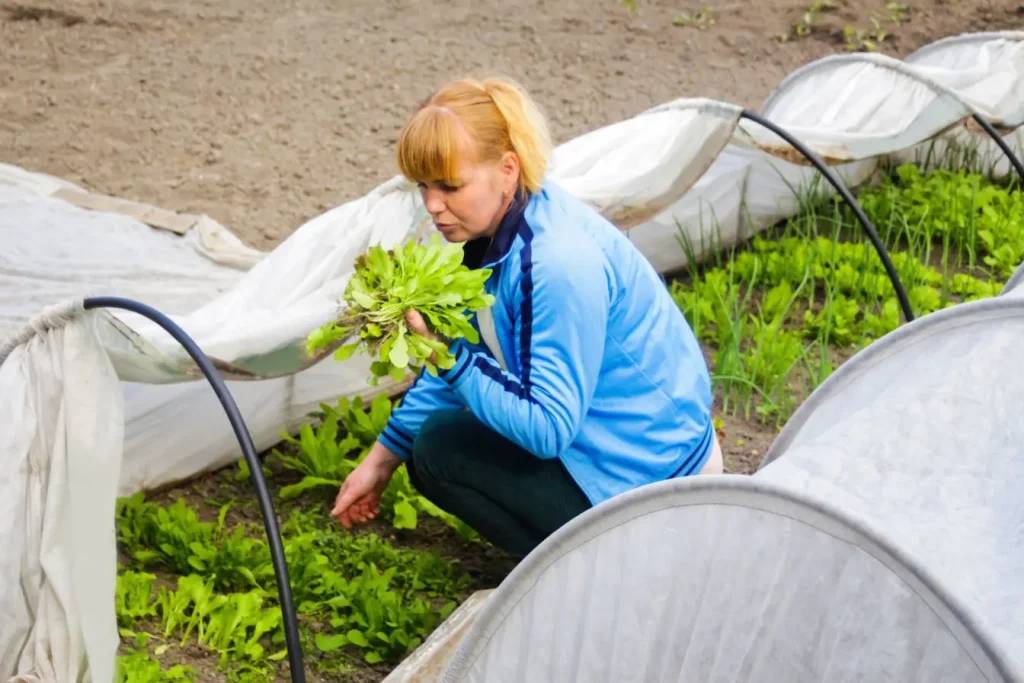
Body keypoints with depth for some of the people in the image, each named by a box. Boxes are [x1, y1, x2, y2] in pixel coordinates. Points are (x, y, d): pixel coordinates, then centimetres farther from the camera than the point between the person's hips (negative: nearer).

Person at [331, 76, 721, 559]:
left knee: (440, 450, -11)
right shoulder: (499, 226, -2)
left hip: (648, 475, -10)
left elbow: (547, 428, -29)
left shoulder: (562, 263, -31)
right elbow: (459, 355, 10)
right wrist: (383, 457, 14)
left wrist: (446, 354, -31)